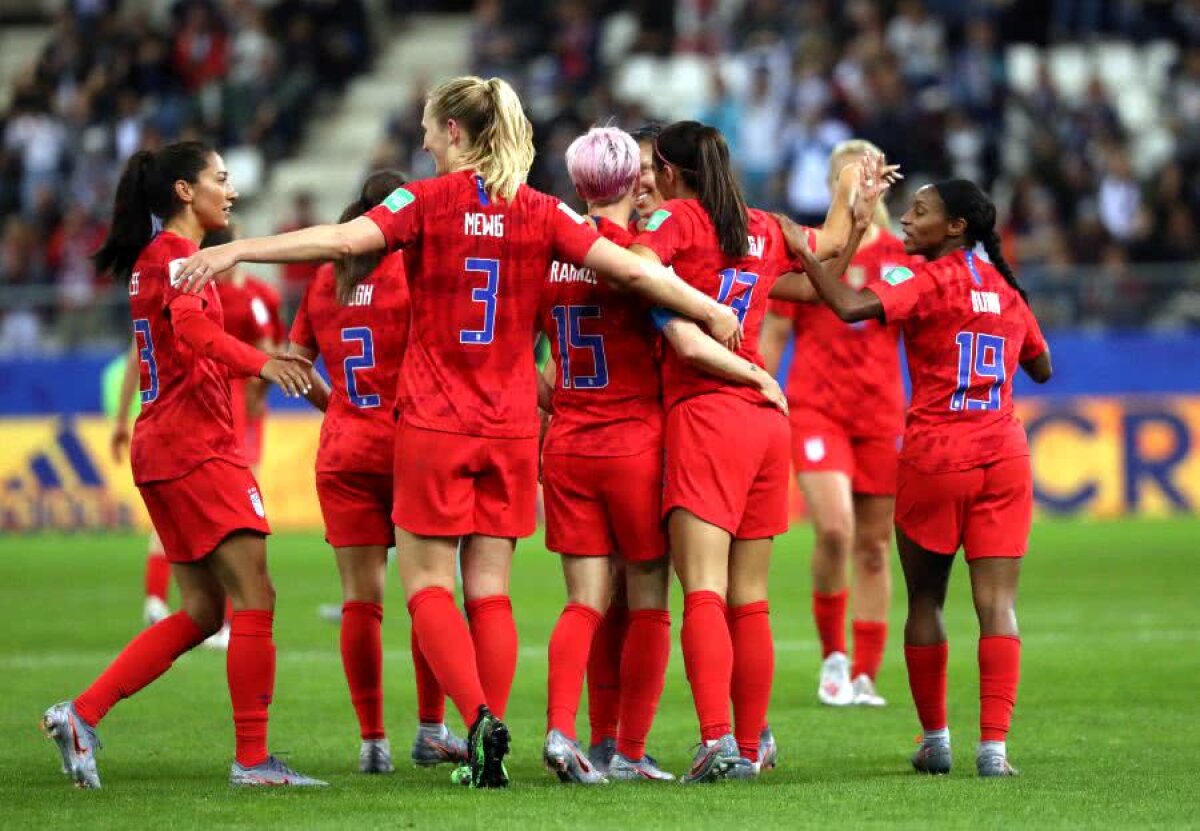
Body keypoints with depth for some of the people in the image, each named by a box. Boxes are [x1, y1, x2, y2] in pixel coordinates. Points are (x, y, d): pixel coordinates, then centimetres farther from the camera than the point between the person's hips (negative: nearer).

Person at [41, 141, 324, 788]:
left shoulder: (157, 257, 19)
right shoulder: (175, 253, -11)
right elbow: (192, 328, -30)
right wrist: (260, 362, -42)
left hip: (164, 444, 10)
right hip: (194, 444, -10)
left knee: (201, 611, 11)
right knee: (254, 599, -10)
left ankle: (82, 715, 6)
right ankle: (252, 759, -9)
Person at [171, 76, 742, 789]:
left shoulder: (428, 201, -5)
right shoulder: (540, 212, 3)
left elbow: (341, 240, -18)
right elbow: (630, 270, 0)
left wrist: (236, 250, -18)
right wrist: (709, 310, 14)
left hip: (434, 424, -3)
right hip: (512, 429, 3)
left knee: (428, 585, 3)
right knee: (491, 590, 8)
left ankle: (479, 718, -17)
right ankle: (492, 747, 2)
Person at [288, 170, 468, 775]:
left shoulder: (324, 281, 9)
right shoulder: (410, 270, -6)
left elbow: (294, 366, 10)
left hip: (341, 452, 4)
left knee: (360, 598, 3)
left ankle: (372, 739, 0)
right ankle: (431, 730, 9)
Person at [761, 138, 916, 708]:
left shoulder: (901, 259, 7)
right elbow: (772, 336, 5)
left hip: (882, 414, 2)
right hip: (815, 407, -2)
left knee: (873, 545, 3)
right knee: (834, 528, -19)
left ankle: (864, 676, 10)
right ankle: (832, 655, 0)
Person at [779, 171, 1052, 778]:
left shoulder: (932, 281, -7)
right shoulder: (1006, 289, 10)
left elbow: (852, 307, -22)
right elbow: (1041, 368, 23)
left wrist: (802, 250, -12)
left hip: (934, 455, -4)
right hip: (1003, 455, 4)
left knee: (924, 602, 12)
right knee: (997, 605, -1)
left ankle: (935, 741, 18)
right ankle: (993, 745, -11)